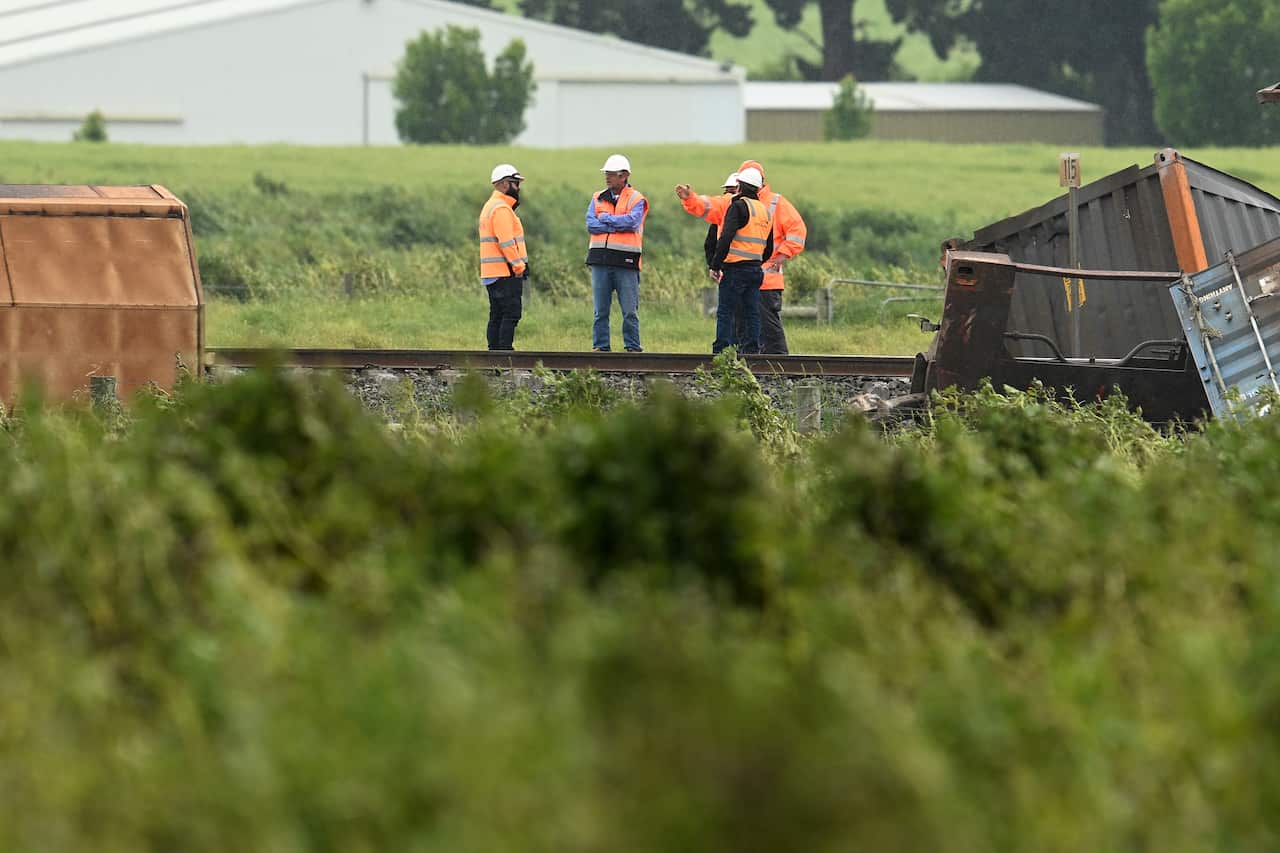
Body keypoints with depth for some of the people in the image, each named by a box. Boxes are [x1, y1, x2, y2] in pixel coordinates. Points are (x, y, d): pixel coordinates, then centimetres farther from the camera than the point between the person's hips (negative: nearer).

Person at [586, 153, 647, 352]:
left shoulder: (636, 200, 2)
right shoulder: (597, 199, 14)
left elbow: (632, 222, -15)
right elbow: (591, 225, 0)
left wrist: (606, 219, -6)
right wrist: (618, 225, -8)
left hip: (625, 260, -3)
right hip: (601, 260, 3)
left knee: (629, 310, -1)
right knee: (600, 310, 5)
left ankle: (633, 347, 4)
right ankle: (600, 346, 10)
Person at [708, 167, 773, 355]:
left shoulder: (738, 207, -8)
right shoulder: (764, 211, 17)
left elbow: (726, 238, -18)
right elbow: (769, 248, 20)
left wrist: (715, 265, -15)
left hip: (735, 269, -7)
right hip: (756, 270, 7)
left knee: (725, 312, -5)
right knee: (752, 312, 8)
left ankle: (721, 351, -10)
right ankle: (751, 348, 6)